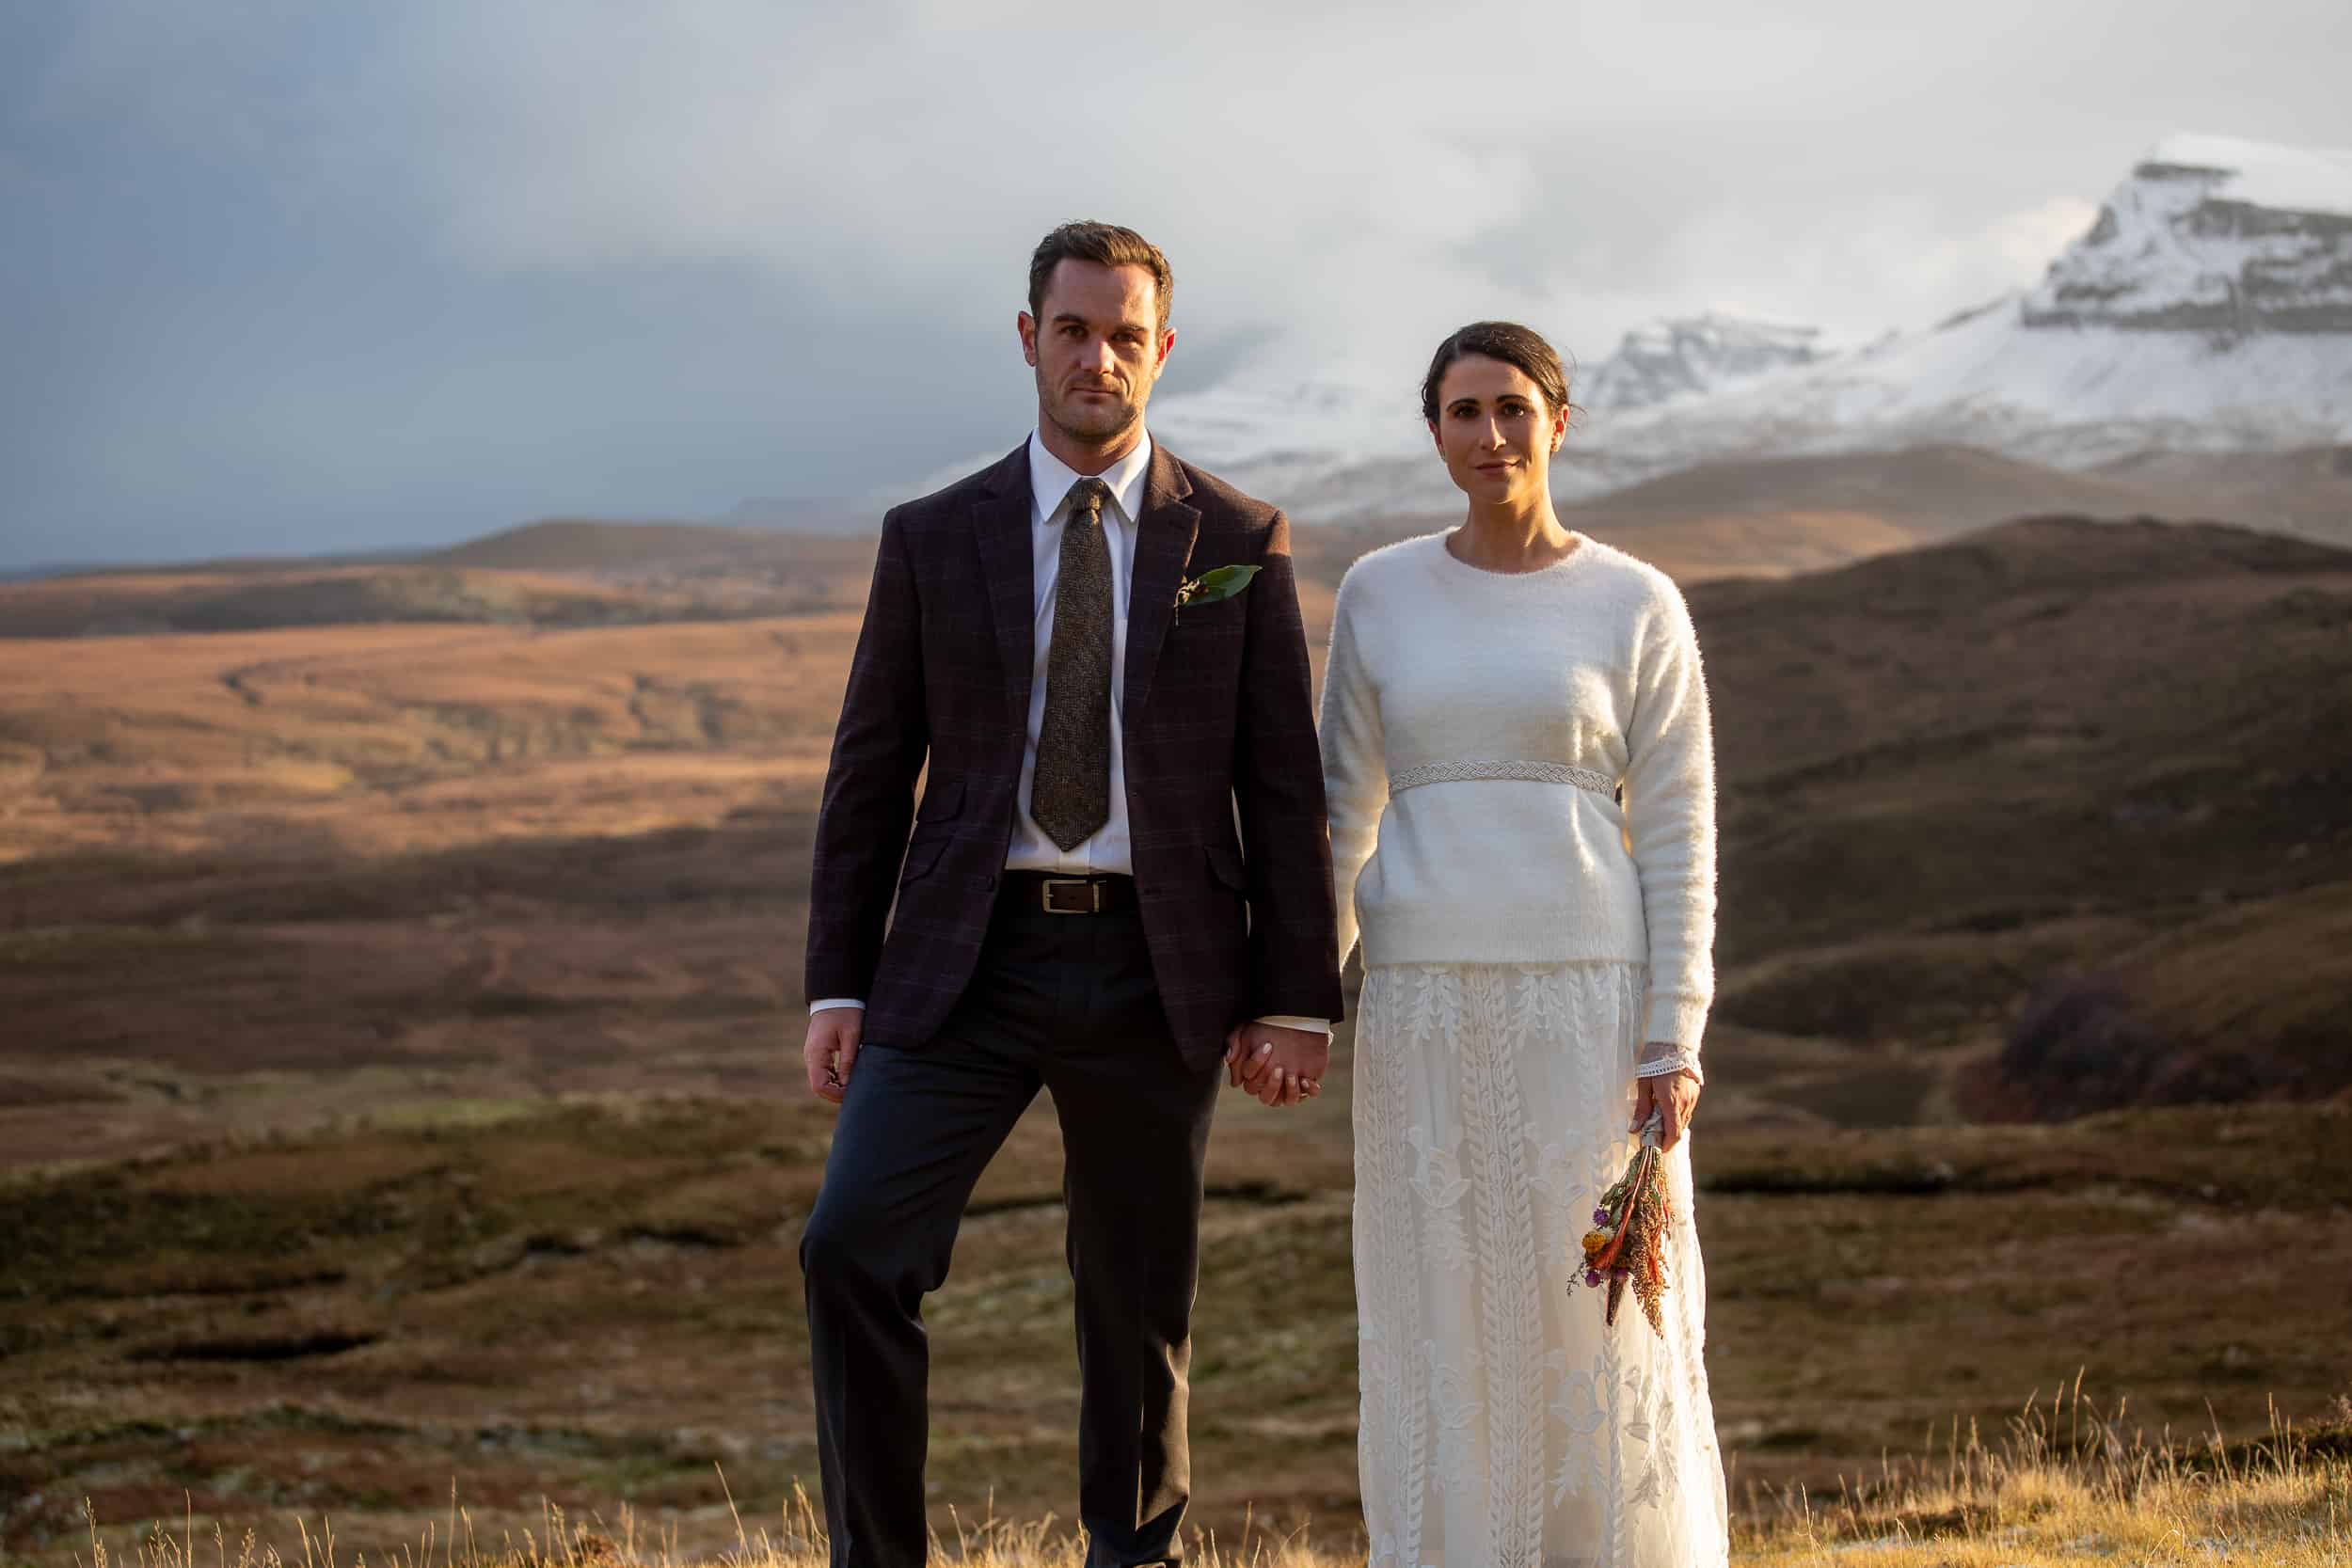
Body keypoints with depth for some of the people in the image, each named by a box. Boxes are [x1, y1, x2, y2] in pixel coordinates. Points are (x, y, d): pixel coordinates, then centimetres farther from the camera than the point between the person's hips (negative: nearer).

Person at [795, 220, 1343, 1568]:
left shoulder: (1241, 543, 3)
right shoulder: (934, 539, 5)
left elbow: (1287, 786, 3)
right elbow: (870, 776, 6)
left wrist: (1299, 1001, -2)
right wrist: (836, 990, 1)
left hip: (1155, 972, 0)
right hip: (970, 964, 0)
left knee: (1140, 1302, 7)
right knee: (853, 1246, -16)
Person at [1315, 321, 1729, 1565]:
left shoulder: (1637, 607, 1)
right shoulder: (1379, 595, 7)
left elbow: (1678, 839, 0)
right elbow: (1342, 811, 13)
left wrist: (1675, 1044, -8)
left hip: (1591, 1008, -2)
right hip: (1428, 1016, 2)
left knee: (1605, 1332, -1)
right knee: (1438, 1338, 5)